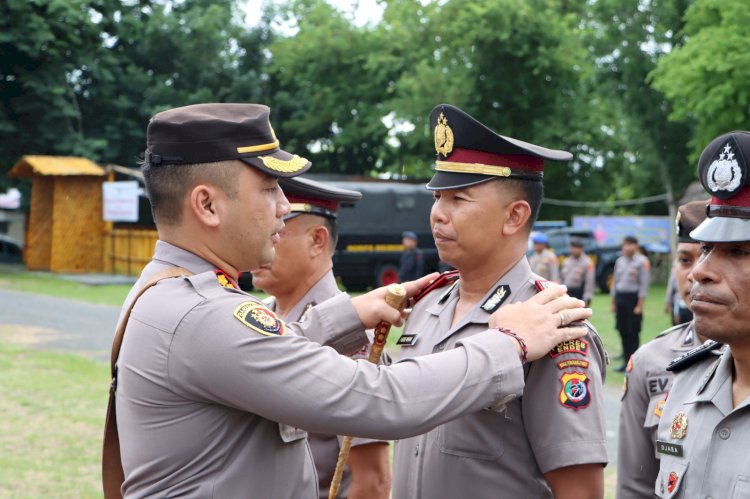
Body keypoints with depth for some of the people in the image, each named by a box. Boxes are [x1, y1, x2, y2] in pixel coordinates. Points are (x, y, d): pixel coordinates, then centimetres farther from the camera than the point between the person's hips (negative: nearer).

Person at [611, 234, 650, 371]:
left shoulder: (642, 262, -7)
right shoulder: (619, 261, 13)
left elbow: (644, 284, -10)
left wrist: (640, 305, -14)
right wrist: (613, 302, 15)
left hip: (633, 297, -6)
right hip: (620, 297, 6)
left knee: (633, 332, -3)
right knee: (622, 330, 8)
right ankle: (626, 361, 17)